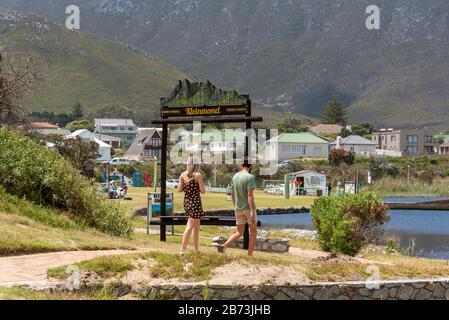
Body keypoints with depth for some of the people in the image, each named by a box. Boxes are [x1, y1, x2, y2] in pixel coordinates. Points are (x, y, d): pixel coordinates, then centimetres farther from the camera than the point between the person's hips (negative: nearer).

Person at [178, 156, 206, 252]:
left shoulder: (183, 175, 4)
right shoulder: (198, 175, -10)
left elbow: (179, 190, 1)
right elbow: (203, 191, -9)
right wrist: (202, 185, 11)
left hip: (186, 201, 6)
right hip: (195, 202, -6)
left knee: (197, 226, 17)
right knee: (190, 226, -7)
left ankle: (196, 249, 19)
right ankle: (183, 248, -12)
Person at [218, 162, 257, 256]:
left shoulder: (235, 177, 4)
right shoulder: (250, 177, -15)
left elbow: (232, 195, 11)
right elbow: (250, 195, -22)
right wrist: (252, 212, -23)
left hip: (238, 209, 6)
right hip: (248, 207, -6)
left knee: (239, 232, 14)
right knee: (253, 232, 10)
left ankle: (224, 246, -7)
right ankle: (249, 256, 9)